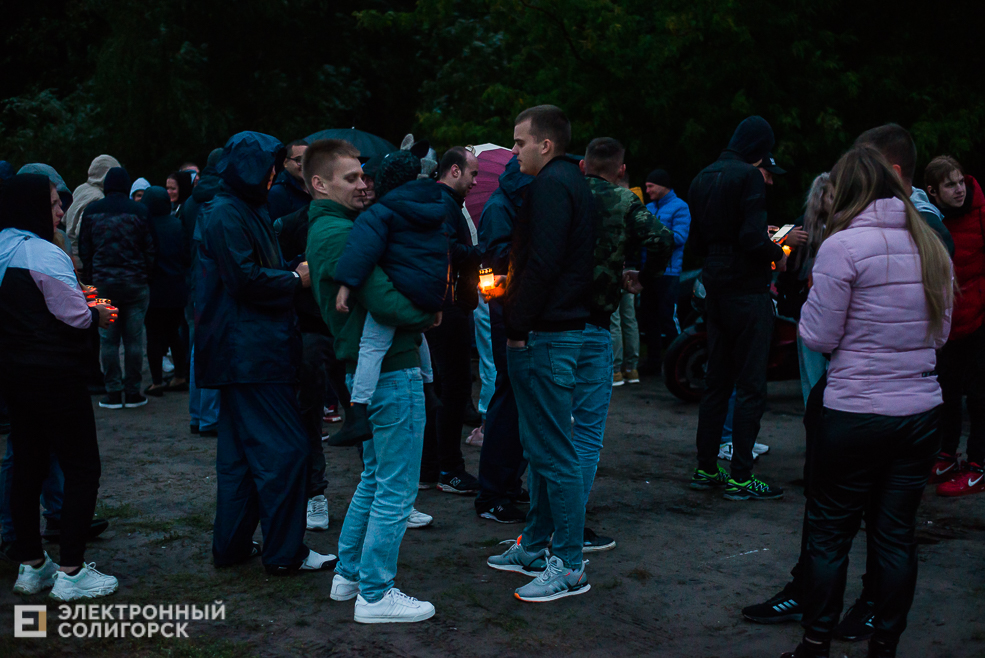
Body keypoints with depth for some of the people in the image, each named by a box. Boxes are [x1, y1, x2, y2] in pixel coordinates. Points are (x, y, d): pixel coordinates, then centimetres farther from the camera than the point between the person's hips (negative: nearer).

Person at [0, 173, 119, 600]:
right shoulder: (44, 254, -17)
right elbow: (76, 316, -17)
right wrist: (98, 315, 4)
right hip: (54, 373, -9)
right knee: (82, 468, 0)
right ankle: (71, 572, 0)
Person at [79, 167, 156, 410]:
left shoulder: (92, 211, 4)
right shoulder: (139, 211, -3)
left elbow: (84, 249, 7)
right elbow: (149, 250, -1)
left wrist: (89, 279, 14)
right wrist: (147, 276, 9)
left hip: (103, 282, 1)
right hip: (135, 282, -1)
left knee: (108, 339, 5)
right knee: (134, 339, 3)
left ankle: (113, 392, 6)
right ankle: (132, 392, 5)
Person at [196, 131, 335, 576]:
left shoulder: (245, 211, 20)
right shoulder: (227, 216, -12)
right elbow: (246, 279, -19)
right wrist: (296, 279, -7)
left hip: (245, 351, 11)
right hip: (249, 351, -11)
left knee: (241, 451, 14)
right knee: (284, 448, -8)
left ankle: (232, 545, 22)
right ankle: (284, 552, -1)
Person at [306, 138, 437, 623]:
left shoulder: (324, 231, 15)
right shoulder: (341, 233, -18)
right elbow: (384, 301, -25)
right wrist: (428, 316, -8)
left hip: (365, 371, 11)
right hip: (391, 370, -11)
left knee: (374, 479, 22)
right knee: (396, 491, -2)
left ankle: (349, 574, 31)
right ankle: (375, 596, 7)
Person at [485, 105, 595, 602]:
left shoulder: (551, 185, -13)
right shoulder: (571, 181, 19)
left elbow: (542, 265, -22)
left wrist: (518, 326, -15)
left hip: (544, 337, -11)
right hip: (563, 326, 11)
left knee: (553, 452, -5)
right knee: (541, 445, 17)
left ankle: (569, 566, 2)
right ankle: (534, 546, 28)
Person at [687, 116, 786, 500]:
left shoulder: (702, 179, 13)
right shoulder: (748, 177, -12)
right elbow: (753, 237, -21)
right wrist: (778, 255, -4)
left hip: (715, 289, 8)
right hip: (747, 290, -8)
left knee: (717, 381, 14)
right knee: (750, 385, -2)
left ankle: (705, 468, 19)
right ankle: (740, 477, 1)